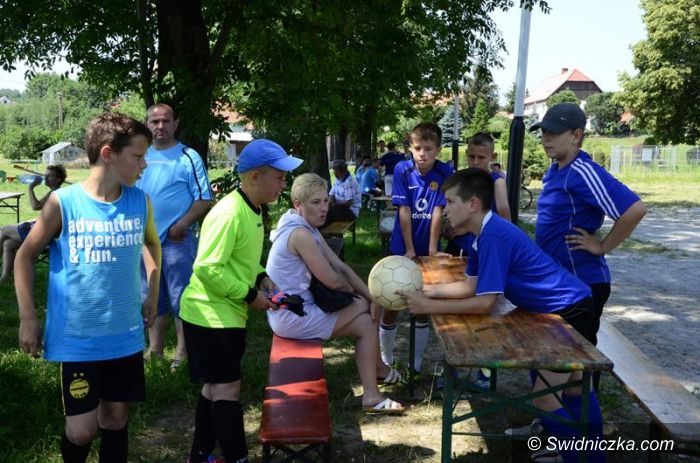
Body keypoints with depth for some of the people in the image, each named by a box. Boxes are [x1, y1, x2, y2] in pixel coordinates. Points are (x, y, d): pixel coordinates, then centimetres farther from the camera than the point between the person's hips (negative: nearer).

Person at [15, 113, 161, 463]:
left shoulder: (141, 202, -3)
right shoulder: (62, 202, -13)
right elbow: (25, 256, -1)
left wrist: (152, 294, 14)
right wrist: (28, 319, -2)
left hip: (125, 336, 3)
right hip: (76, 339, -3)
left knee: (116, 418, 15)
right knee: (82, 429, 2)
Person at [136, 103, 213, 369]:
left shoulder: (188, 157, -7)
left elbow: (204, 200, -10)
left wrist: (182, 225, -21)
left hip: (177, 241, -6)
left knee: (181, 301, 1)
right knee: (152, 300, 16)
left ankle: (182, 355, 12)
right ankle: (154, 351, 30)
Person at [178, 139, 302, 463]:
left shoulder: (253, 210, 8)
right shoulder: (229, 212, -23)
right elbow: (207, 268, -27)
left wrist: (261, 278, 3)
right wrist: (250, 295, -20)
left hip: (227, 314, 10)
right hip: (210, 315, -10)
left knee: (215, 387, 18)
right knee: (227, 389, -3)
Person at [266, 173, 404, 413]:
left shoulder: (309, 229, 9)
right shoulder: (300, 234, -23)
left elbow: (341, 267, 8)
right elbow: (332, 280, -20)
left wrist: (371, 296, 0)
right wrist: (353, 291, 2)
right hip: (293, 318, -10)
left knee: (366, 311, 14)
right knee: (367, 322, -1)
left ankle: (377, 369, 33)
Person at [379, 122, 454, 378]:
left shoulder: (444, 172, -9)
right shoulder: (402, 170, -11)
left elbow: (437, 212, -10)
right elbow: (404, 211, -12)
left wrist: (432, 249, -11)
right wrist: (409, 250, -13)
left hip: (428, 250, 1)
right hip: (401, 248, -1)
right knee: (390, 304, 4)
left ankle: (416, 364, 21)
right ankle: (385, 361, 20)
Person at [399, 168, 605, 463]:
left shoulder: (494, 235, -28)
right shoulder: (478, 234, 2)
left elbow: (485, 303, -27)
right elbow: (469, 286, 7)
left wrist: (429, 306, -22)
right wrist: (425, 290, -2)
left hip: (570, 310, -10)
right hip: (557, 309, 10)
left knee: (543, 397, -8)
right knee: (574, 389, 21)